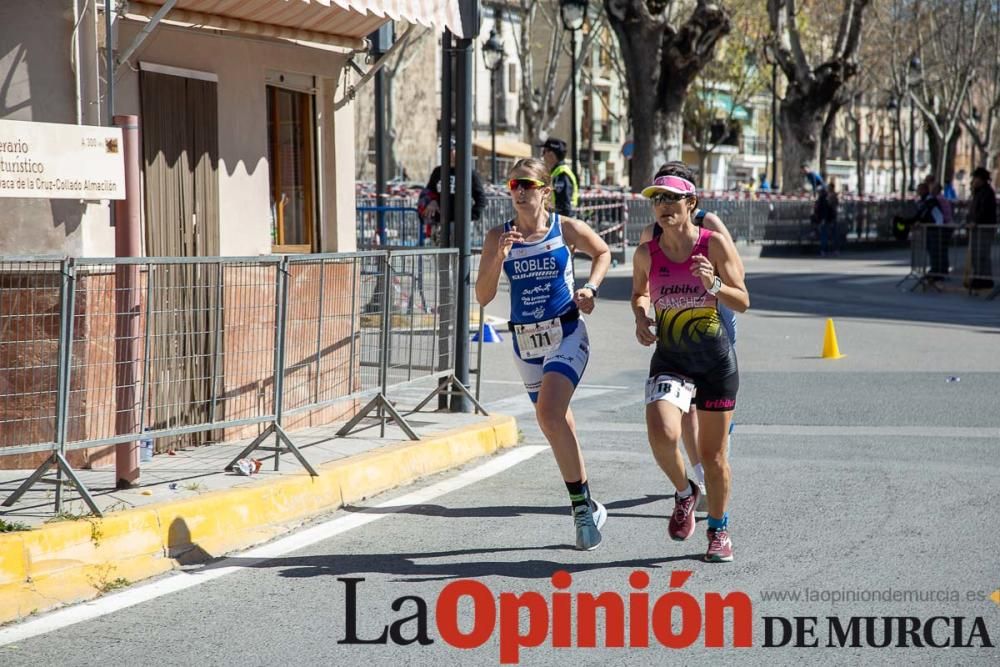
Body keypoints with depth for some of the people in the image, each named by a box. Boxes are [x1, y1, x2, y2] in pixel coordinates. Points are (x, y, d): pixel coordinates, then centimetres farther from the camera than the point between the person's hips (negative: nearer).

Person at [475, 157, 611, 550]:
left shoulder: (566, 229, -4)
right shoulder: (498, 237, 0)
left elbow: (603, 253, 16)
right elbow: (483, 296, -4)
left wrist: (590, 288, 0)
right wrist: (499, 258, -18)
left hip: (566, 334, -4)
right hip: (525, 341, 4)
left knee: (548, 414, -23)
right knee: (557, 423, 14)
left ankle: (582, 505, -12)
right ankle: (586, 506, 30)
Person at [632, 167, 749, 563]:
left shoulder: (714, 245, -8)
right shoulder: (646, 254, -2)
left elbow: (742, 303, -6)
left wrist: (714, 285, -25)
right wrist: (640, 316, -2)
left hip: (716, 360, -1)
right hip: (669, 361, 1)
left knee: (713, 455, 6)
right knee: (661, 434, -25)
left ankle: (718, 530, 29)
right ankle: (684, 492, 6)